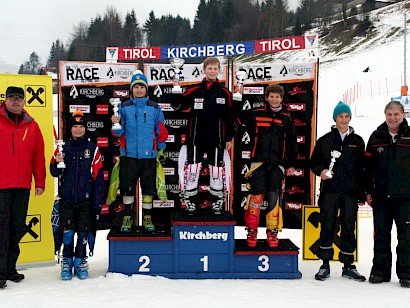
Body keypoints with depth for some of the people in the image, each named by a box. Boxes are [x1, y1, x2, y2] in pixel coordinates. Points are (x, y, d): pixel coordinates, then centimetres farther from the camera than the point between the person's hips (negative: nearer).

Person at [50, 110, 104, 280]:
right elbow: (54, 172, 8)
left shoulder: (93, 150, 3)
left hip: (85, 199, 0)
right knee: (67, 231, 0)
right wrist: (57, 162, -15)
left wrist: (98, 202, -2)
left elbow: (98, 177, 2)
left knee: (83, 232, 4)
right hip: (66, 198, 1)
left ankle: (80, 262, 18)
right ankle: (67, 261, 16)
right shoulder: (62, 148, 6)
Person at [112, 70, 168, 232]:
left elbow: (161, 132, 12)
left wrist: (160, 150, 15)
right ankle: (128, 217, 16)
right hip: (129, 155, 0)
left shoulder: (154, 108, 5)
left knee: (148, 188, 5)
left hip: (149, 156, 0)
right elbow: (118, 133, 2)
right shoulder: (124, 107, 3)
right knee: (127, 187, 3)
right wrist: (116, 123, -18)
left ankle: (147, 218, 18)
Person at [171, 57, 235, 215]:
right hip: (195, 138, -1)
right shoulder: (194, 90, 2)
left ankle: (217, 203, 22)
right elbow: (178, 106, 2)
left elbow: (229, 117, 8)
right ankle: (190, 202, 13)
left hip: (216, 139, 1)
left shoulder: (225, 93, 4)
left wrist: (229, 138, 7)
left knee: (216, 171, 8)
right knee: (192, 169, -1)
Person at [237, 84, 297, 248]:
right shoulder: (256, 114, 6)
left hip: (277, 164, 1)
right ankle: (252, 231, 7)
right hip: (259, 161, -1)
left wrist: (291, 164, 11)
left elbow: (291, 143, 14)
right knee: (256, 195, -7)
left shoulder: (286, 118, 11)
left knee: (274, 197, -4)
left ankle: (272, 232, 10)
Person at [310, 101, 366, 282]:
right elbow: (314, 162, 11)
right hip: (329, 190, -1)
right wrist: (320, 171, -12)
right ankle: (325, 265, 10)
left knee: (349, 228, 5)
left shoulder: (357, 141, 10)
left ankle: (348, 266, 16)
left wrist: (362, 193, 6)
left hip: (350, 192, 1)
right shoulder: (325, 140, 7)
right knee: (327, 227, 0)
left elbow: (362, 168, 10)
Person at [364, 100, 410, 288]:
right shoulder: (376, 137, 7)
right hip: (381, 195, 2)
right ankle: (380, 271, 18)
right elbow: (368, 166, 8)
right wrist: (369, 191, 5)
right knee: (381, 234, 8)